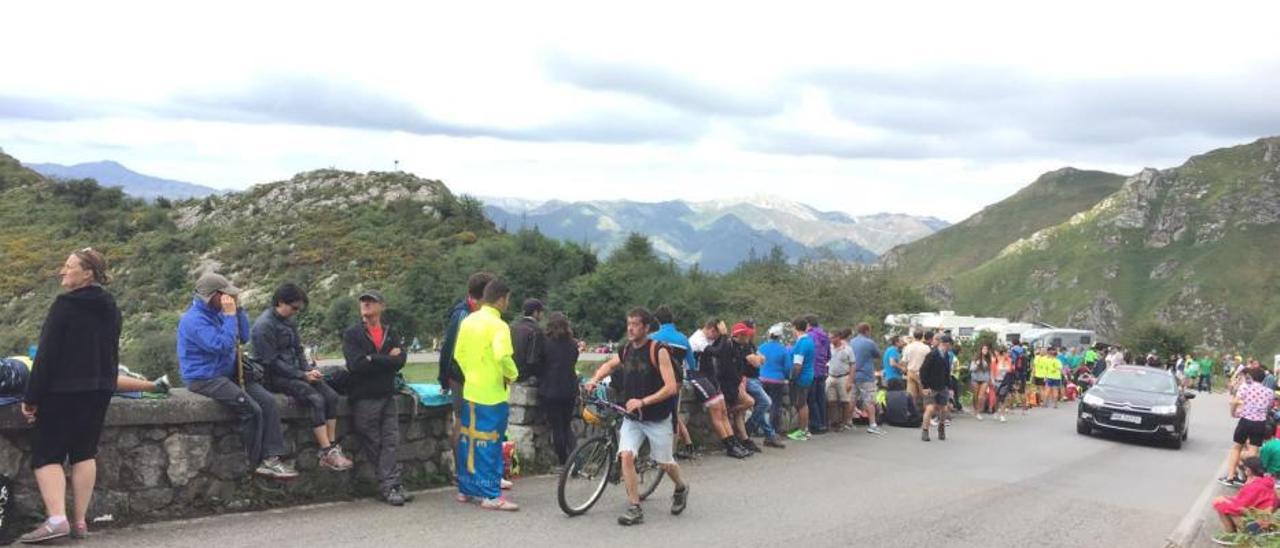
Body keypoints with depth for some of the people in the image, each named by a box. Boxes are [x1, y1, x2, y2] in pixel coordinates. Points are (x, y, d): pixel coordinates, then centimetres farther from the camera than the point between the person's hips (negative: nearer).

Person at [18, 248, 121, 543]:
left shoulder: (65, 305, -14)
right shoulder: (111, 308, 8)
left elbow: (46, 354, -15)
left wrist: (31, 397, -12)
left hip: (62, 390, -7)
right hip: (99, 390, 7)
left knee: (47, 454, -1)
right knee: (85, 453, 10)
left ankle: (56, 518, -14)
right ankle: (79, 521, 10)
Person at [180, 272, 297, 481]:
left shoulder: (217, 313, 12)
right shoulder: (194, 319, -17)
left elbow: (244, 337, 12)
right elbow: (222, 345, -26)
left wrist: (238, 310, 2)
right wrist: (230, 315, -20)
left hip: (228, 373, 9)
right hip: (205, 379, -9)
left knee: (268, 401, -11)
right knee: (251, 409, -23)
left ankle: (272, 458, -16)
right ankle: (255, 464, -6)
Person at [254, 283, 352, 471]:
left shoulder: (289, 322, 12)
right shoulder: (264, 325, -14)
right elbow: (271, 362, -17)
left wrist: (309, 369, -2)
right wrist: (302, 375, -17)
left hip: (295, 373, 8)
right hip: (275, 377, -8)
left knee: (331, 395, -12)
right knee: (316, 399, -26)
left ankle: (331, 447, -14)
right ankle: (327, 453, -24)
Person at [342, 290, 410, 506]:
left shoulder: (392, 333, 12)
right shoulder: (352, 334, 2)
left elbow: (400, 360, -5)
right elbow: (355, 364, -14)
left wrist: (373, 359, -14)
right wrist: (387, 360, -11)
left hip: (387, 395, 3)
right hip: (363, 397, -3)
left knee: (391, 441, -2)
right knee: (373, 445, -1)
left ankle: (390, 486, -1)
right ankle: (391, 485, 2)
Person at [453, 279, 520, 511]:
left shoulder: (468, 321, 8)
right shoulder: (498, 325, -16)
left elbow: (458, 354, 12)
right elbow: (502, 356, -29)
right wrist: (512, 375, -12)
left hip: (471, 391, 7)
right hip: (492, 394, -7)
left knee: (468, 440, 14)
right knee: (489, 445, -3)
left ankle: (466, 489, 23)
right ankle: (491, 496, 1)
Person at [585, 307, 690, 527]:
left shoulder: (658, 351, -15)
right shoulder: (626, 350, 3)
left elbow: (671, 387, -21)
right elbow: (609, 365, 24)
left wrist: (643, 401, -28)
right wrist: (595, 378, 4)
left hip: (657, 417, -4)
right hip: (632, 417, 4)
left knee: (664, 463, 10)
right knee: (626, 456, -16)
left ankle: (681, 487, 42)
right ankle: (635, 509, -10)